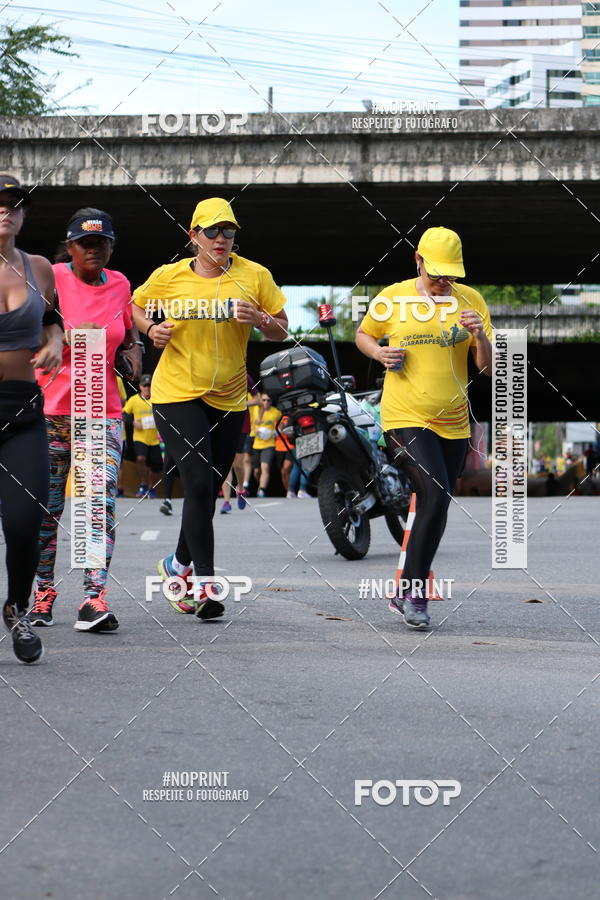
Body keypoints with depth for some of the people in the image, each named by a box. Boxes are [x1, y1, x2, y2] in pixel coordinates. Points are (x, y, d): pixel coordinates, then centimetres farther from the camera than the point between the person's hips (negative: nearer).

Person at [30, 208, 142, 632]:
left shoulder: (119, 284, 9)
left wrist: (134, 348, 7)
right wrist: (69, 336, -20)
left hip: (104, 409, 3)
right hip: (52, 406, -2)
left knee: (103, 501, -10)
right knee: (48, 505, 3)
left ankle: (95, 597, -14)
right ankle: (43, 590, 18)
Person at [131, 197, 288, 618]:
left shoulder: (255, 276, -1)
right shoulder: (168, 277, -2)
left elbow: (282, 331, 4)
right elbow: (137, 305, 16)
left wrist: (260, 319, -18)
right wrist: (151, 329, -5)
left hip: (228, 400, 3)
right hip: (176, 394, -3)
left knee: (209, 490, 12)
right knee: (199, 483, -16)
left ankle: (179, 565, 34)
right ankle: (204, 581, -13)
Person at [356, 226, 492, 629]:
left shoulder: (470, 300, 2)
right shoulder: (391, 299, -3)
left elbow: (487, 367, 1)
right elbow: (363, 334, 14)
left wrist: (480, 336, -19)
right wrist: (380, 353, -7)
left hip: (454, 423, 4)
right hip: (405, 418, -4)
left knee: (435, 506, 9)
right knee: (436, 496, -21)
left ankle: (408, 592, 25)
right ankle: (414, 593, -12)